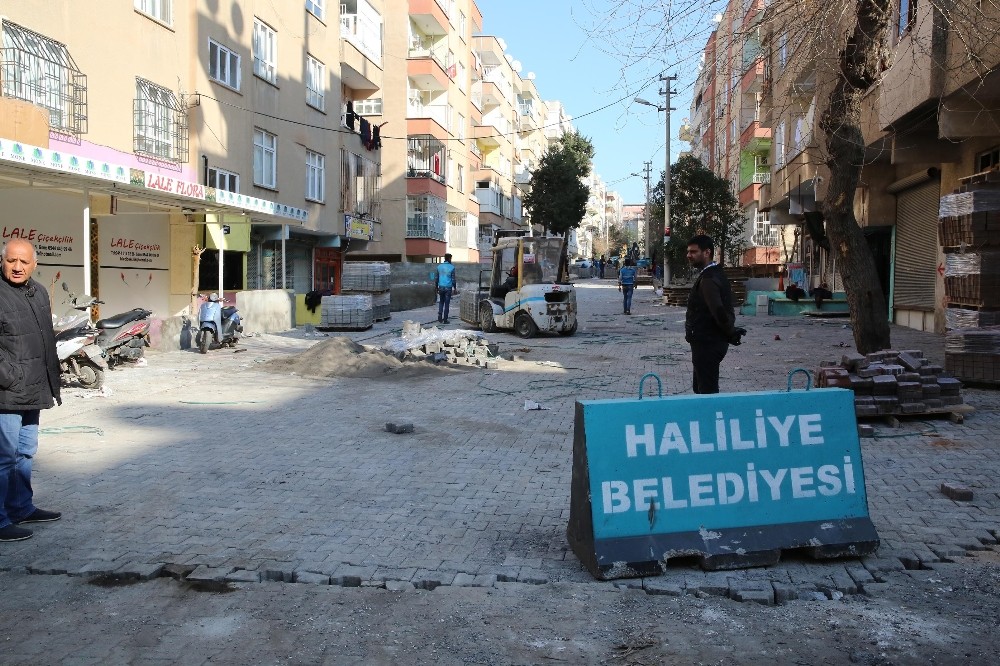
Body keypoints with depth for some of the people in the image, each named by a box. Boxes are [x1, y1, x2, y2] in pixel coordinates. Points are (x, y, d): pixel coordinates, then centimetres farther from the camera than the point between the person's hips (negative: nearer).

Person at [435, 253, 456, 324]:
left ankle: (440, 318, 5)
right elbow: (453, 279, -4)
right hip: (448, 287, -3)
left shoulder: (439, 266, 5)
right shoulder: (451, 267, -6)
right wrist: (454, 288, 5)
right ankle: (445, 319, 5)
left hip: (441, 287, 3)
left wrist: (436, 287, 16)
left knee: (441, 302, 17)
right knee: (447, 304, 4)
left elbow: (436, 277, 8)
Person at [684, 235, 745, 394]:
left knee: (707, 391, -4)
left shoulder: (708, 279, -20)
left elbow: (718, 311, -29)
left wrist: (731, 333, -16)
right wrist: (731, 332, 10)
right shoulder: (716, 274, 14)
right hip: (710, 341, 10)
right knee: (700, 387, 19)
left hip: (707, 344, -10)